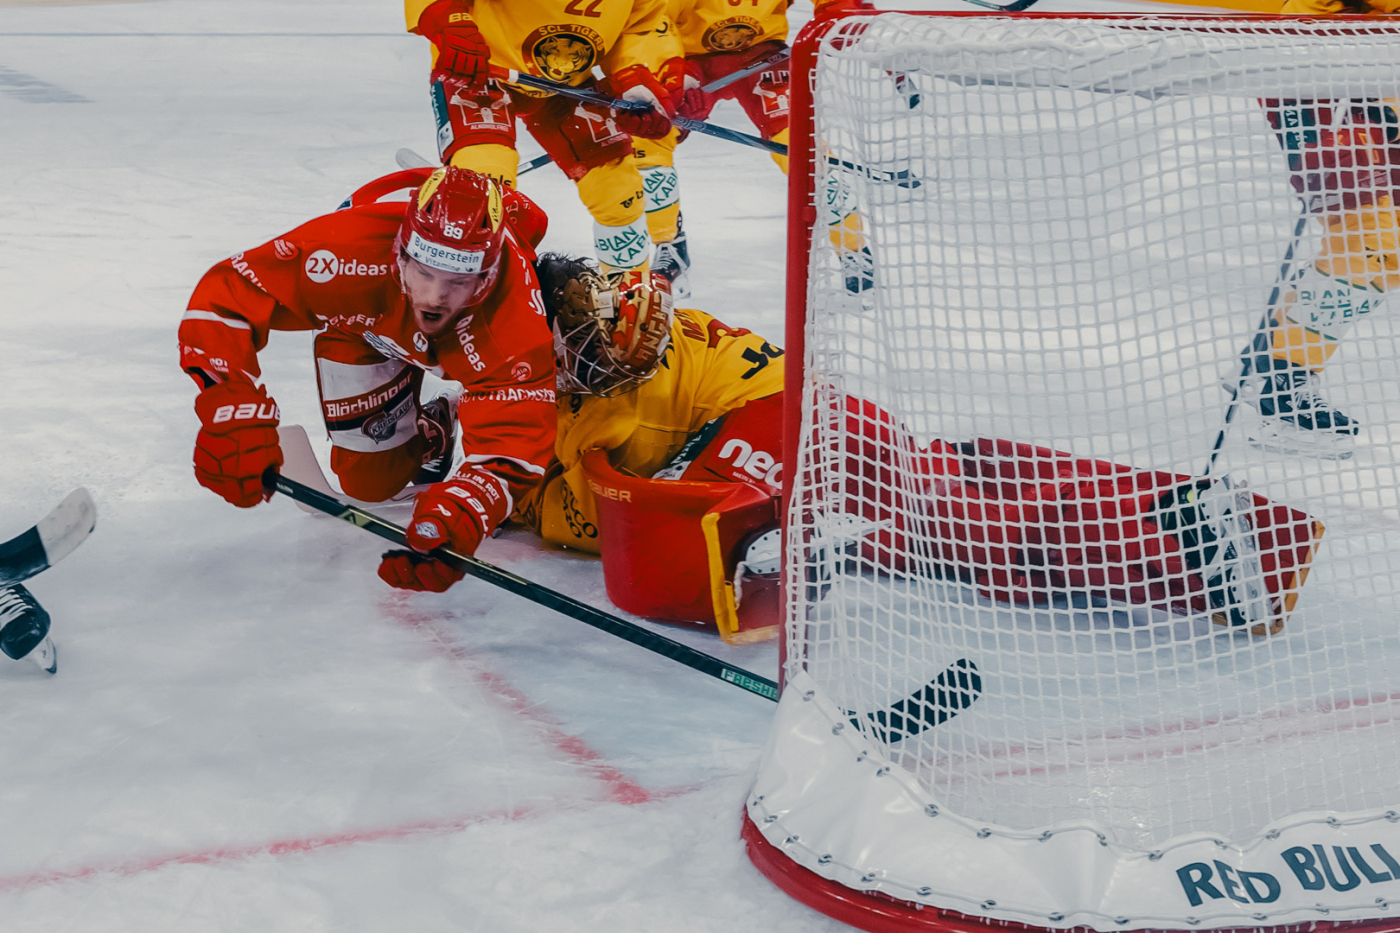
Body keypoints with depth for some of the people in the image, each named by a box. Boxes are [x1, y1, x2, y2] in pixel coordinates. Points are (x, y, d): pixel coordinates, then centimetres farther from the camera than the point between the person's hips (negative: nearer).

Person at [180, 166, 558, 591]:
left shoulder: (514, 304, -47)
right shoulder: (351, 252, -48)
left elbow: (516, 430, -48)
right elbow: (227, 290, -45)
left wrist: (461, 512, -68)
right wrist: (233, 412, -60)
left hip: (476, 334, 0)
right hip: (369, 322, 0)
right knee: (371, 482, -2)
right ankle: (429, 434, 29)